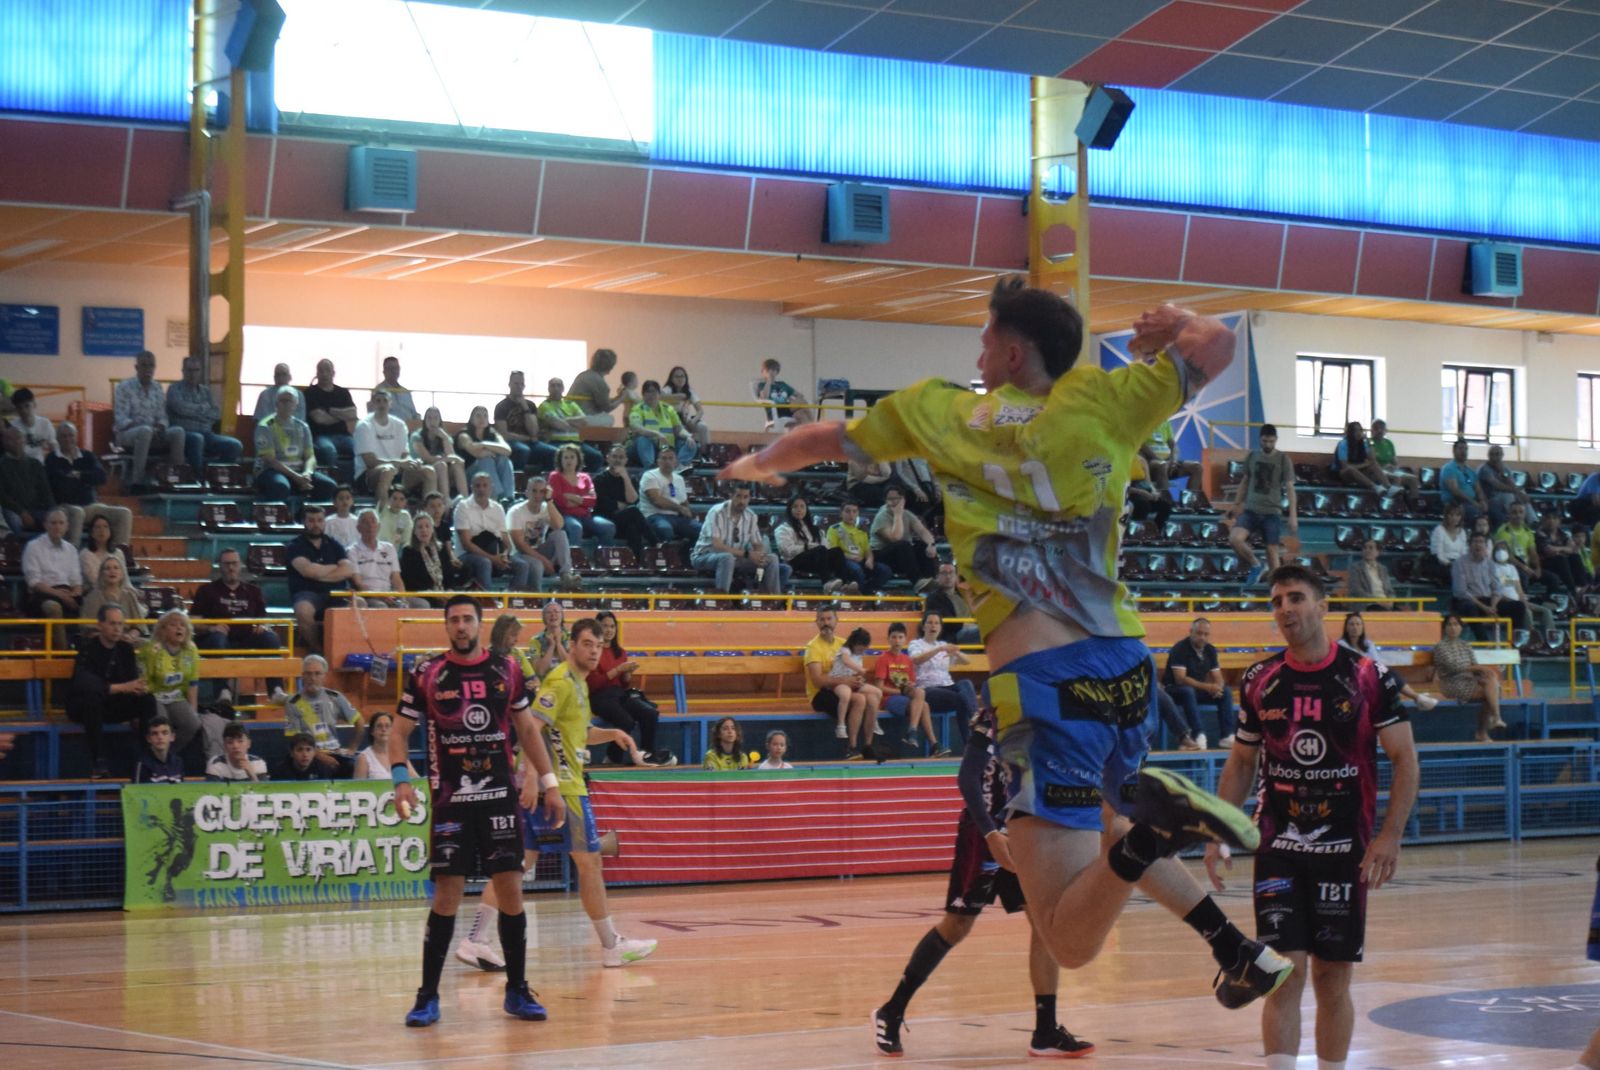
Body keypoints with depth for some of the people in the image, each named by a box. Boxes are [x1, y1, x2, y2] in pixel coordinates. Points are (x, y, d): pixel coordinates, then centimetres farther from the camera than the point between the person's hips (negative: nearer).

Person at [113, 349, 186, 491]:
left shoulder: (157, 388, 10)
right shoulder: (124, 387, -6)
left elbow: (162, 416, 9)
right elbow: (121, 420, -14)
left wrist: (161, 427, -16)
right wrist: (145, 426, -27)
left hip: (152, 432, 5)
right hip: (126, 433, -5)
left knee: (178, 431, -23)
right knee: (145, 431, -39)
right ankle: (137, 481, -39)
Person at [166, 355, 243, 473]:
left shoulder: (205, 391, 20)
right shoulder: (175, 389, 5)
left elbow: (217, 413, 7)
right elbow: (181, 408, -15)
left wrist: (194, 412, -5)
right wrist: (204, 408, -1)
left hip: (206, 434, 5)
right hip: (183, 435, -5)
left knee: (235, 445, -17)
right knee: (196, 439, -41)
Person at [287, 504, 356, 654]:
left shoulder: (334, 545, 17)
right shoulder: (296, 546, 6)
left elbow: (349, 570, 1)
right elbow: (308, 570, -13)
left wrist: (319, 573, -6)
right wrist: (335, 568, 2)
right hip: (307, 593, -3)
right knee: (303, 610, -40)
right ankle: (316, 649, -19)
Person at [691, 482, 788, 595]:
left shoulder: (750, 516, 1)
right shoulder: (718, 513, -19)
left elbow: (758, 545, 6)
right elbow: (717, 546, -27)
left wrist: (759, 557, -20)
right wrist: (746, 554, -30)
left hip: (735, 558, 6)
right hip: (705, 557, -6)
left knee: (772, 558, -9)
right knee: (727, 557, -41)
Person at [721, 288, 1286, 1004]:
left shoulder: (940, 412, 9)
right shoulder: (1100, 401, 8)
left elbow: (820, 442, 24)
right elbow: (1217, 344, 13)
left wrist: (757, 464, 46)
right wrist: (1175, 322, 36)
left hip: (1044, 675, -4)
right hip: (1128, 665, 4)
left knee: (1071, 941, -7)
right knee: (1110, 822, 35)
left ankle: (1152, 822, -35)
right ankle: (1239, 951, 16)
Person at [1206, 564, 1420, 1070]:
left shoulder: (1368, 677, -5)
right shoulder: (1259, 681, 3)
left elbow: (1405, 761, -3)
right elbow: (1240, 763, 13)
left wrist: (1390, 836, -13)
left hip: (1344, 848, -1)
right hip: (1278, 847, 1)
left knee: (1333, 977, 6)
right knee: (1285, 972, -8)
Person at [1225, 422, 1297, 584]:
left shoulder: (1283, 459, -3)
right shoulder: (1252, 456, 7)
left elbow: (1289, 488, -4)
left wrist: (1293, 516, -12)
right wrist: (1235, 505, 18)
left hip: (1272, 512, -2)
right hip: (1250, 510, 2)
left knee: (1272, 550, -4)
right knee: (1234, 538, -20)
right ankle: (1255, 566, 3)